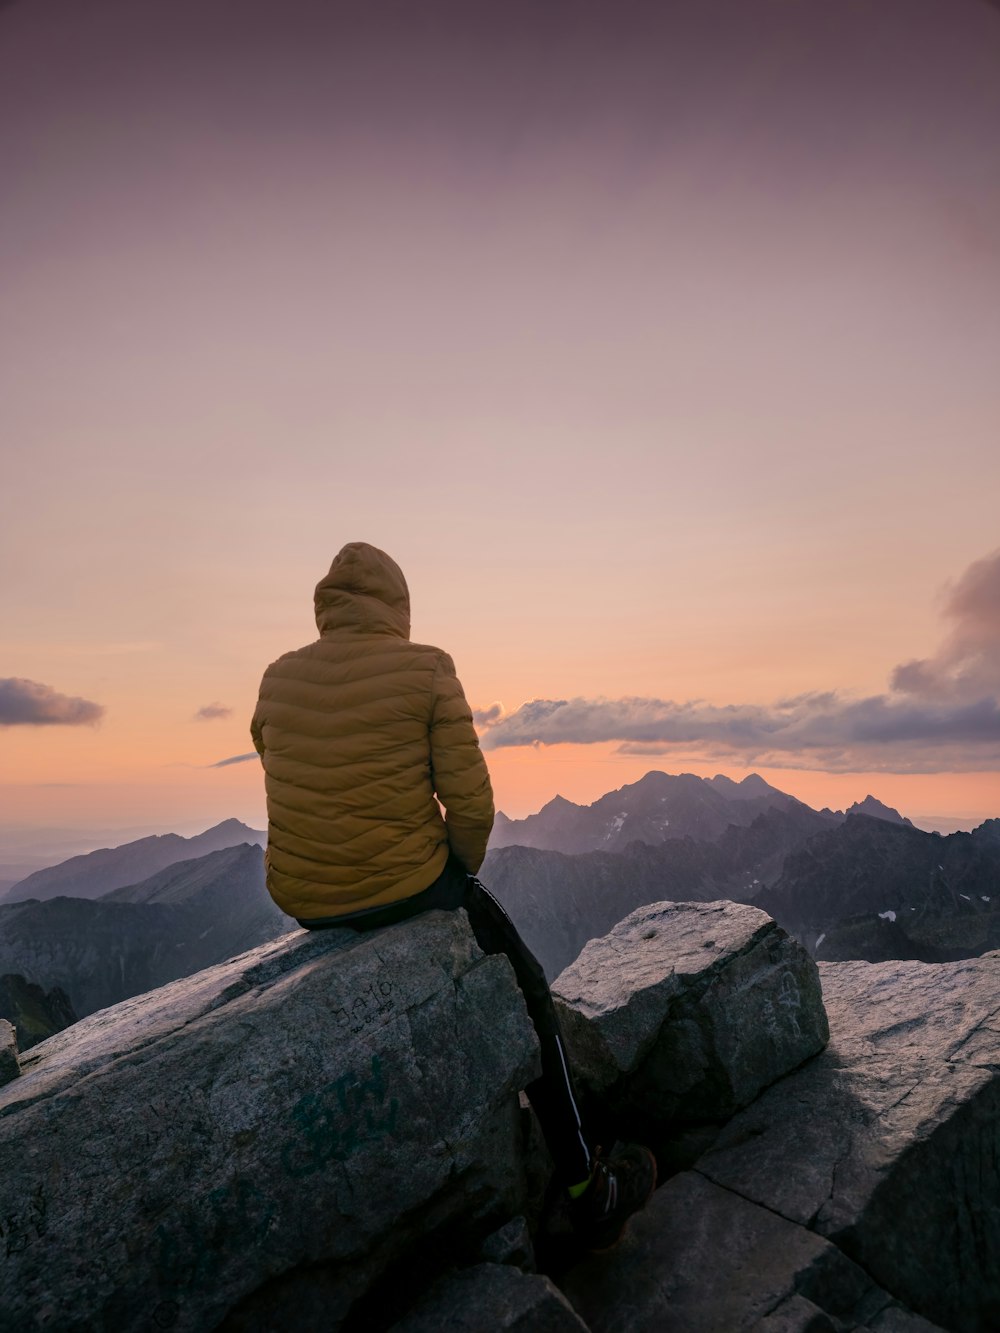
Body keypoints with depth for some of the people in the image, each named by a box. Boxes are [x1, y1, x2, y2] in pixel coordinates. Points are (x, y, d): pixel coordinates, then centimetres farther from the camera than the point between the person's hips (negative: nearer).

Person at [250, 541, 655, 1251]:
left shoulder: (278, 678, 3)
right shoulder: (426, 669, -12)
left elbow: (291, 792, 12)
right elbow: (470, 800, -14)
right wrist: (462, 872, 5)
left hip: (301, 897, 6)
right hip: (407, 886, -5)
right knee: (528, 989, 18)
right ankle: (589, 1191, 27)